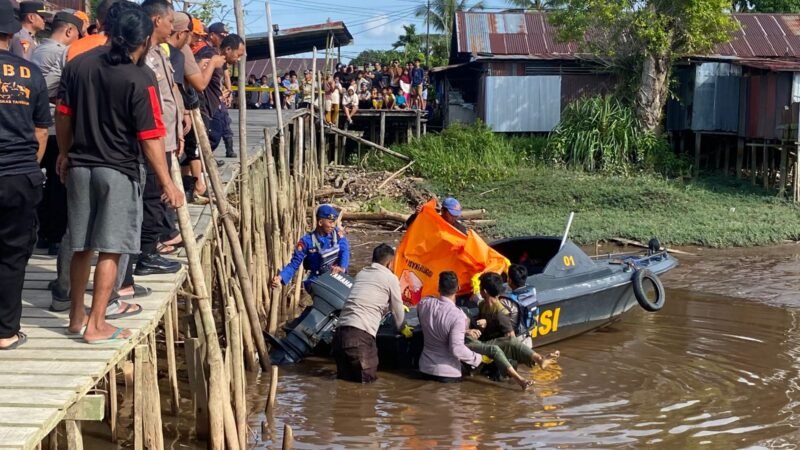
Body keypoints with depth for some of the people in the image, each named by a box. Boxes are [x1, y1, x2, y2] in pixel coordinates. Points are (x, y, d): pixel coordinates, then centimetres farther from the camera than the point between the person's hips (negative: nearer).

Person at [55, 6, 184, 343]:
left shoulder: (79, 64, 3)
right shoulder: (140, 78, -14)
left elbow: (63, 114, 9)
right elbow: (150, 137, -15)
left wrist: (65, 153, 24)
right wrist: (167, 183, -10)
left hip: (80, 166, 6)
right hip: (118, 170, -5)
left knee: (81, 246, 15)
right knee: (109, 249, 0)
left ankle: (76, 316, 25)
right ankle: (96, 325, 2)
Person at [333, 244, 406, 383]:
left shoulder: (361, 274, 25)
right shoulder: (390, 278, 6)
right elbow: (398, 314, 15)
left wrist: (395, 305, 58)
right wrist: (401, 328, 37)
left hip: (340, 331, 7)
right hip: (361, 335, -7)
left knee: (345, 376, 16)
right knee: (368, 378, 2)